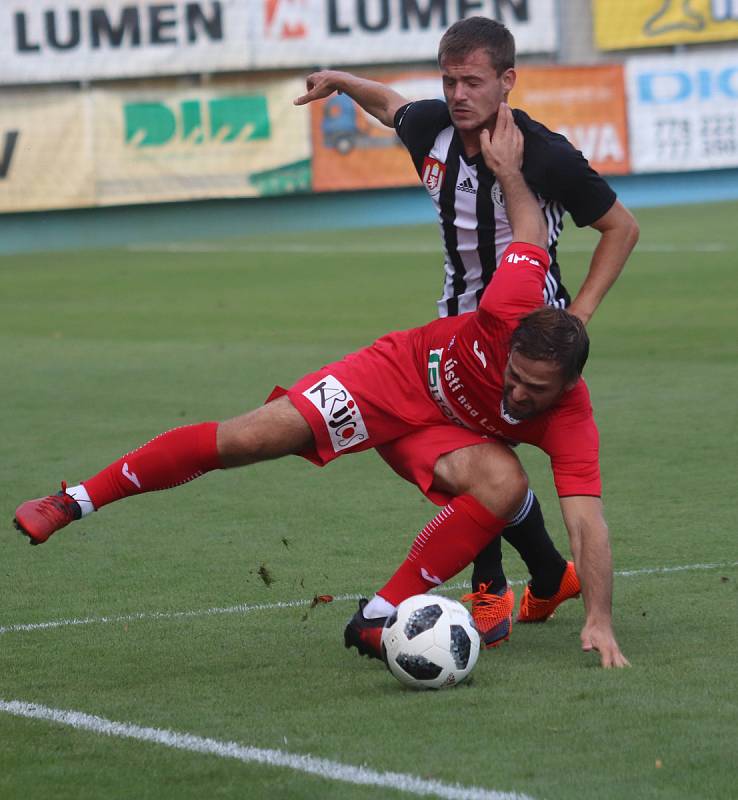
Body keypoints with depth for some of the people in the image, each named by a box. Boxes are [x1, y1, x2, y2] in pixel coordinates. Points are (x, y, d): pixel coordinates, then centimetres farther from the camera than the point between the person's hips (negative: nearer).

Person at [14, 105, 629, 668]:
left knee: (505, 482, -33)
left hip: (442, 432, 1)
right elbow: (531, 235, -14)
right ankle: (72, 503, -5)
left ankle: (379, 616, -20)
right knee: (251, 437, -17)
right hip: (402, 371, -1)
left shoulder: (571, 419, -31)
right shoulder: (508, 314, -33)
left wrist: (600, 621, -42)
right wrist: (509, 174, -3)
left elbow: (587, 520, -35)